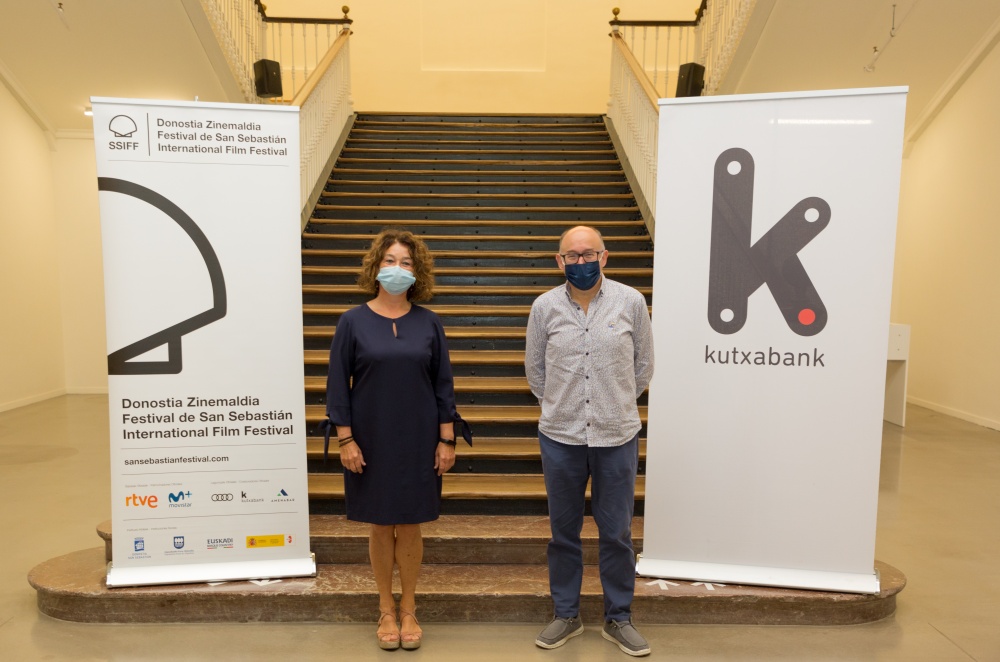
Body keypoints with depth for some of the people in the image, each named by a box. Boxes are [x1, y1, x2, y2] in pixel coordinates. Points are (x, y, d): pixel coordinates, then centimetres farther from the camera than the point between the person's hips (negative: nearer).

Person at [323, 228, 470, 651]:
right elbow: (338, 385, -3)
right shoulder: (353, 321, -3)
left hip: (418, 441, 1)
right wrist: (345, 439, -8)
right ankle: (386, 609, 30)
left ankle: (408, 609, 29)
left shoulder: (428, 323, 0)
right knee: (380, 526, 11)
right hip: (371, 441, 0)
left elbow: (443, 385, 2)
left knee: (410, 526, 10)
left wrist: (447, 439, -2)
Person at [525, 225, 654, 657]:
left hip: (617, 437, 0)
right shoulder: (545, 307, -2)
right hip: (560, 438, 1)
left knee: (616, 534, 10)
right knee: (563, 532, 13)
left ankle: (618, 619, 29)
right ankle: (566, 616, 32)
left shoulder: (631, 302, -4)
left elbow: (644, 363, 8)